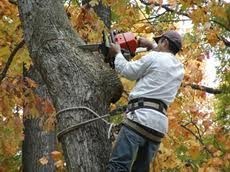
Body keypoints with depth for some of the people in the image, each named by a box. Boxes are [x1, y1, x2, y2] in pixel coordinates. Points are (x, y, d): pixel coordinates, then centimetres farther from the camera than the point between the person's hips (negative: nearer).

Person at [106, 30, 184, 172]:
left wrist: (117, 53, 27)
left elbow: (127, 71, 12)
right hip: (160, 124, 8)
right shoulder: (179, 68, 21)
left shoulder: (154, 57, 1)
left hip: (141, 117, -8)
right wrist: (151, 47, 47)